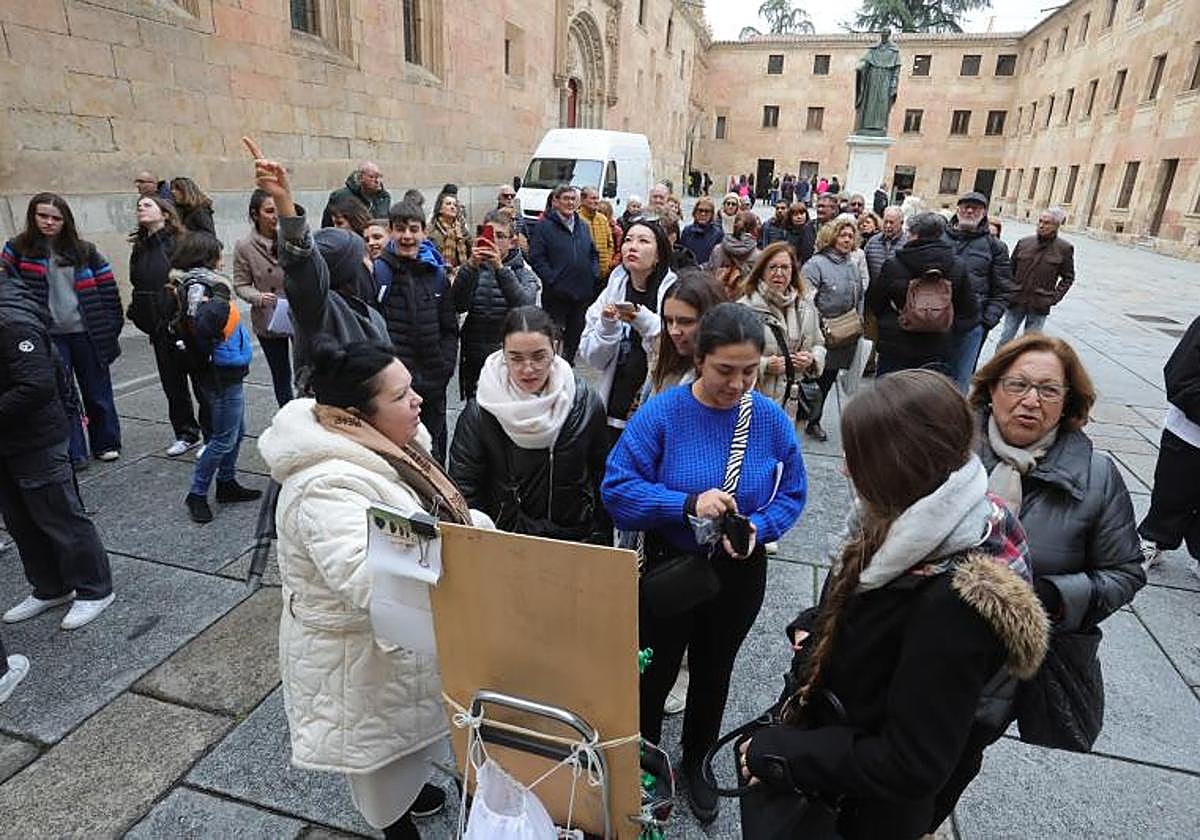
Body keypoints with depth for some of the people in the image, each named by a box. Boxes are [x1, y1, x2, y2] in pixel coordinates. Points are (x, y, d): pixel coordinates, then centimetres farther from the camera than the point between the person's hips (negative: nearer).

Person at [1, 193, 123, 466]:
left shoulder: (84, 250, 3)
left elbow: (107, 288, 5)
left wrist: (112, 324, 1)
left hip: (87, 333, 1)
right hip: (48, 336, 0)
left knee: (97, 392, 10)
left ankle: (106, 444, 26)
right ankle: (73, 454, 13)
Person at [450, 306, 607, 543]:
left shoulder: (585, 403, -1)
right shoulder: (480, 412, -6)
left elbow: (602, 478, 7)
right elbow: (464, 493, -3)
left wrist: (603, 540, 9)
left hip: (578, 539, 2)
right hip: (503, 541, -1)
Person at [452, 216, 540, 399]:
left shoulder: (524, 273, 2)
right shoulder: (475, 270, 5)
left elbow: (525, 306, -20)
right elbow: (459, 305, -12)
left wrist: (500, 268, -27)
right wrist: (471, 266, -23)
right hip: (474, 359, 2)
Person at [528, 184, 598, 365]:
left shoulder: (583, 226, 15)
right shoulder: (544, 226, -4)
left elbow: (594, 253, 23)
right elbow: (536, 257, -10)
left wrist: (593, 274, 7)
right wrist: (551, 279, -17)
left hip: (583, 291, 6)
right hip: (556, 293, -6)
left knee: (576, 332, 14)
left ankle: (568, 362, 28)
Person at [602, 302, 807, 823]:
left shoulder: (772, 420, -12)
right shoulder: (660, 414, -21)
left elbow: (792, 494, -4)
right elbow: (617, 490, -22)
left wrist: (758, 527, -23)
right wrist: (688, 504, -33)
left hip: (741, 573, 3)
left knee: (713, 672, 24)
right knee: (655, 672, 18)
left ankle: (696, 762, 52)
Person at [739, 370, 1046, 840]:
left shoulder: (957, 599, -34)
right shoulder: (923, 526, -9)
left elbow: (912, 765, -27)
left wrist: (775, 753, -21)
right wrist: (811, 628, -5)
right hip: (819, 722, 7)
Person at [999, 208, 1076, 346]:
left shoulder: (1064, 248, -3)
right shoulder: (1024, 242, 1)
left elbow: (1068, 277, 5)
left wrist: (1054, 297, -5)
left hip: (1039, 307, -1)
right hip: (1015, 302, 2)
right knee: (1005, 340, 8)